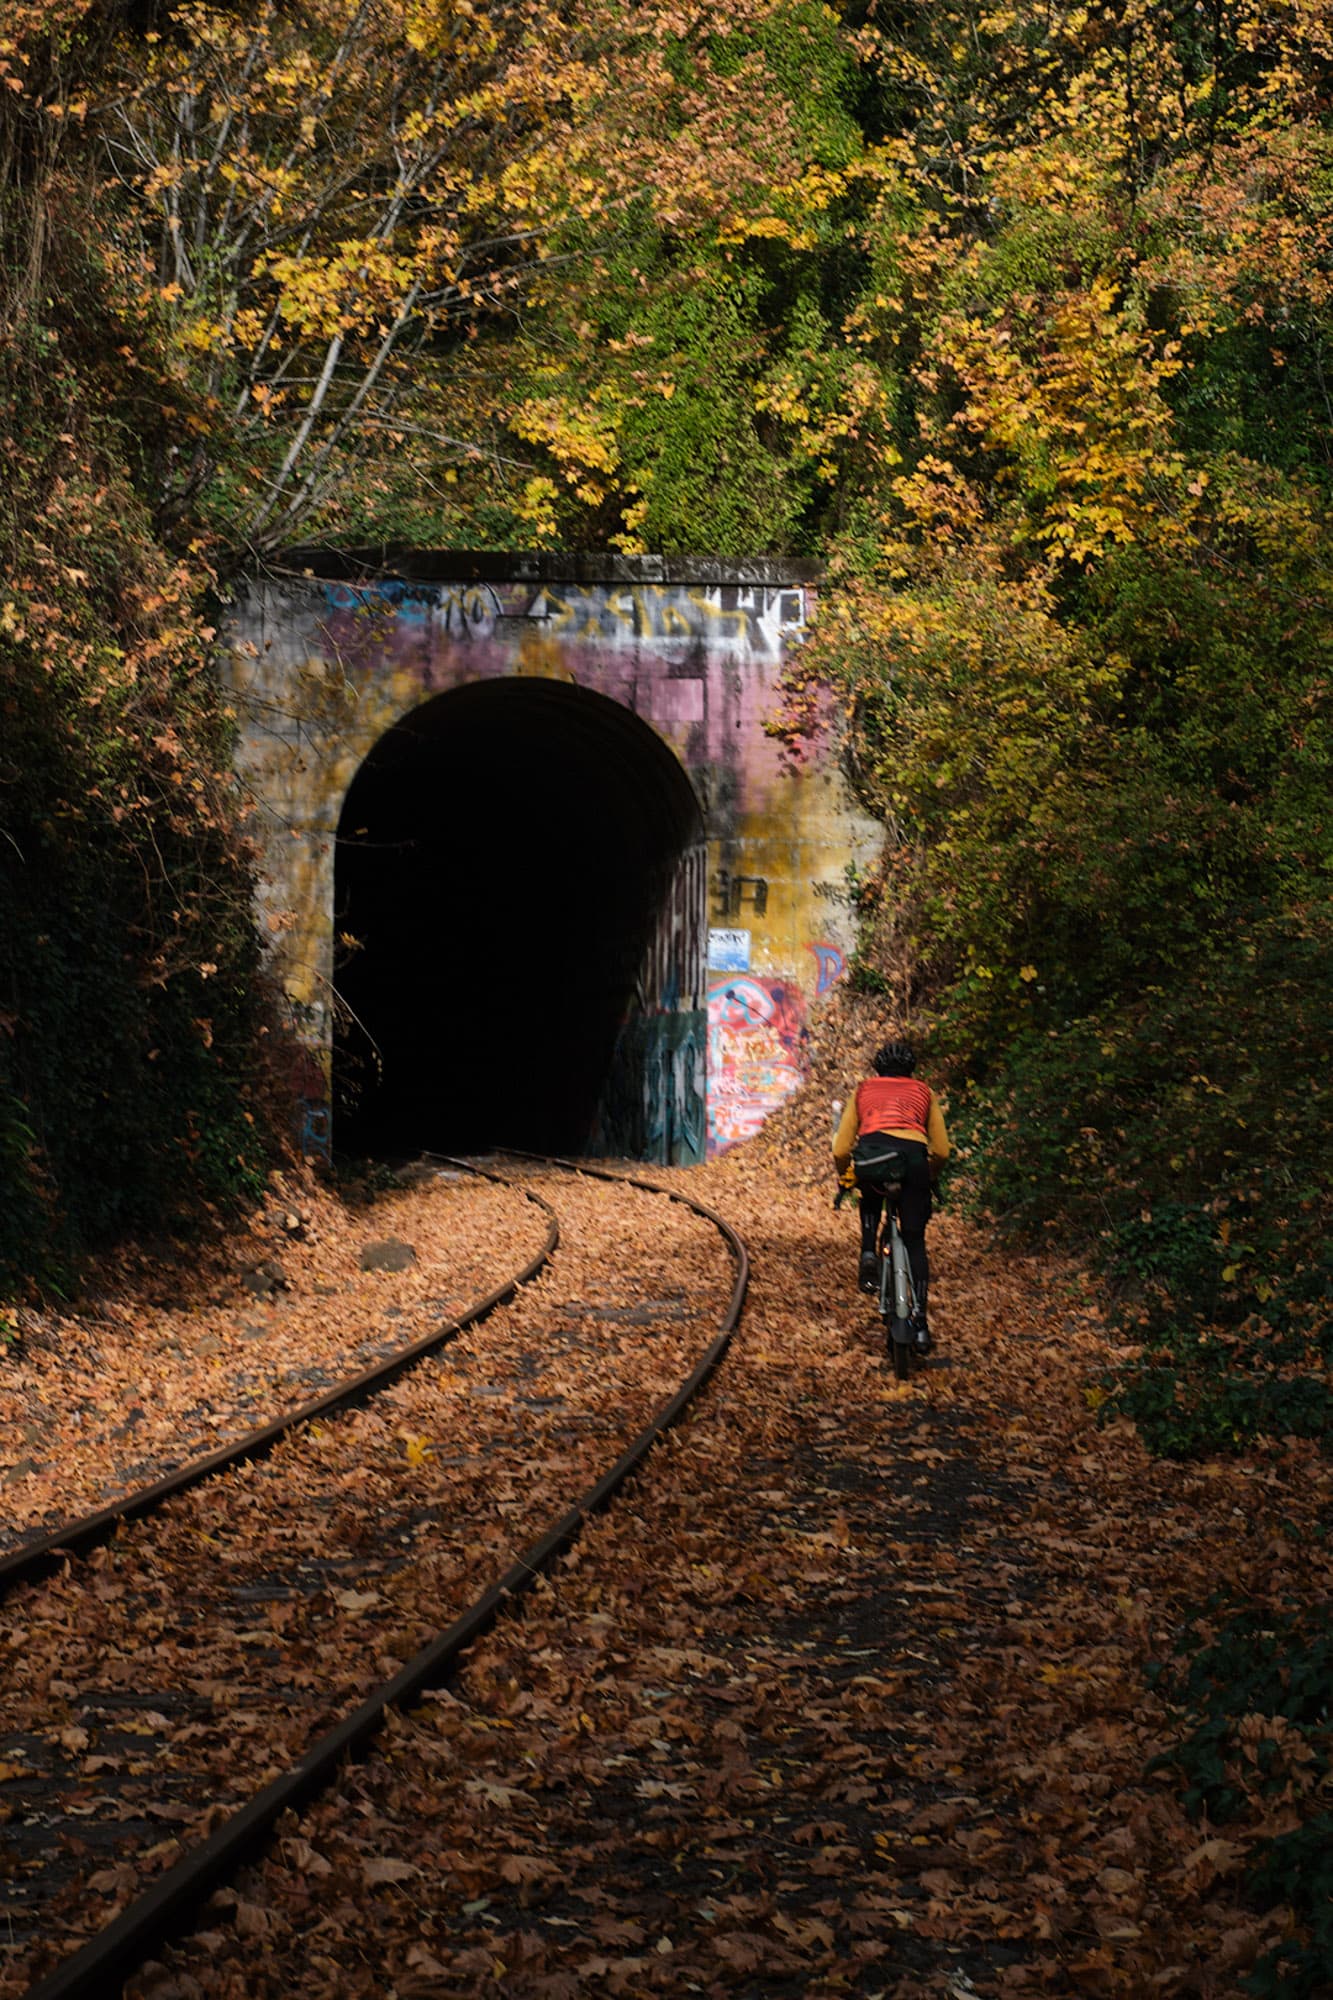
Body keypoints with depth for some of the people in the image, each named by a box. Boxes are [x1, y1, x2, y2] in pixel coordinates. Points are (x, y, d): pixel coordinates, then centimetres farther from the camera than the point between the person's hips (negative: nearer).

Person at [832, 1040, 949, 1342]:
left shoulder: (863, 1090, 29)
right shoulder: (923, 1092, 30)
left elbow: (841, 1150, 23)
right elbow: (941, 1151, 24)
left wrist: (844, 1177, 42)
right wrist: (928, 1177, 43)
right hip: (913, 1154, 0)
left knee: (871, 1201, 37)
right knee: (915, 1240, 11)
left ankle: (868, 1254, 13)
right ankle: (920, 1320, 1)